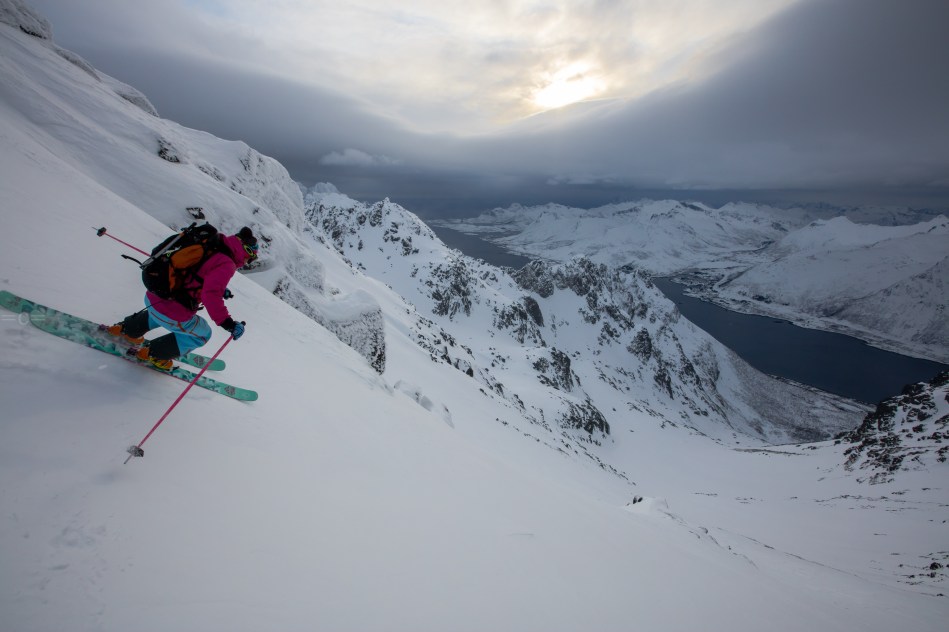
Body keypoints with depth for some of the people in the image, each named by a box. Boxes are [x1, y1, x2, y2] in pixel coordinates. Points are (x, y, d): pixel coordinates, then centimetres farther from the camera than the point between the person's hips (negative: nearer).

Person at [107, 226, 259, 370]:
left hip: (151, 298, 9)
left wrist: (219, 289, 19)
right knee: (203, 334, 20)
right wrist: (227, 323, -29)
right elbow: (210, 295, -32)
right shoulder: (226, 265, -21)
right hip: (173, 315, -8)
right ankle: (152, 354, 25)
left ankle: (125, 330, 50)